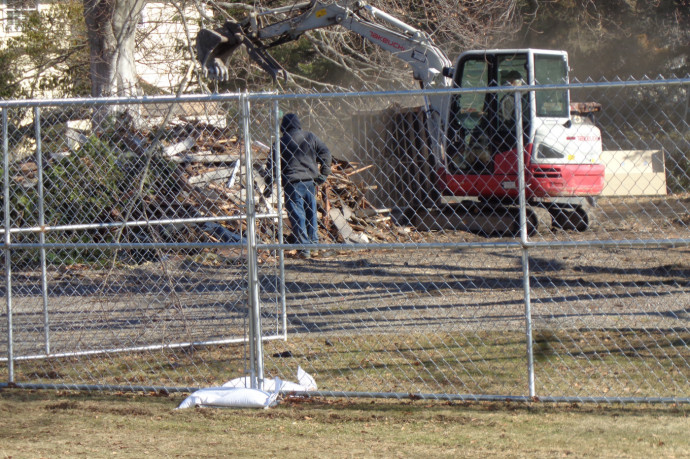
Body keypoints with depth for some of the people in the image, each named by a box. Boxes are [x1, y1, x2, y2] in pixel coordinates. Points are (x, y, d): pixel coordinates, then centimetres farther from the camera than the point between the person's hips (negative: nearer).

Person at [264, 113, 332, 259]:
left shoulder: (281, 142, -2)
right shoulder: (310, 137, 7)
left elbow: (271, 163, -3)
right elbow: (325, 153, 4)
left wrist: (269, 185, 4)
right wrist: (324, 174, 8)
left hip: (292, 183, -4)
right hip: (310, 181, 4)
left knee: (297, 216, 0)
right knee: (311, 215, 15)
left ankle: (304, 249, -3)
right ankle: (314, 246, 18)